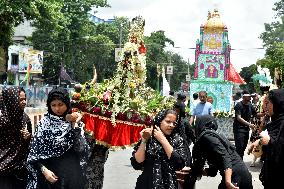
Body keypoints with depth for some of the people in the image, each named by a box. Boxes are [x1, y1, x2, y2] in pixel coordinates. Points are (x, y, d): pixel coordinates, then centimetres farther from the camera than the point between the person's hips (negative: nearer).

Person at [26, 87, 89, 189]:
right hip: (52, 175, -1)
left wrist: (74, 124, -14)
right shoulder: (44, 123, -3)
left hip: (73, 176, 1)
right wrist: (44, 170, -15)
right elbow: (35, 152, -3)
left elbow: (80, 148, -12)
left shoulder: (76, 122, 0)